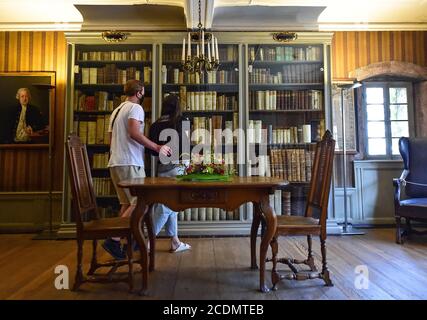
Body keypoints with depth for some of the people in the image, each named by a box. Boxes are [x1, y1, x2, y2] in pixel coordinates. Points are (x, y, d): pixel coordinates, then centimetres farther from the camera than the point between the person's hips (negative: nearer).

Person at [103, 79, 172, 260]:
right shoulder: (135, 108, -5)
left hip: (115, 163, 10)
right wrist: (157, 147, -20)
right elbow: (134, 133, -22)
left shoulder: (117, 110, 24)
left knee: (127, 203, 13)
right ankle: (114, 240, -13)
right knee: (139, 203, -8)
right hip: (130, 163, -10)